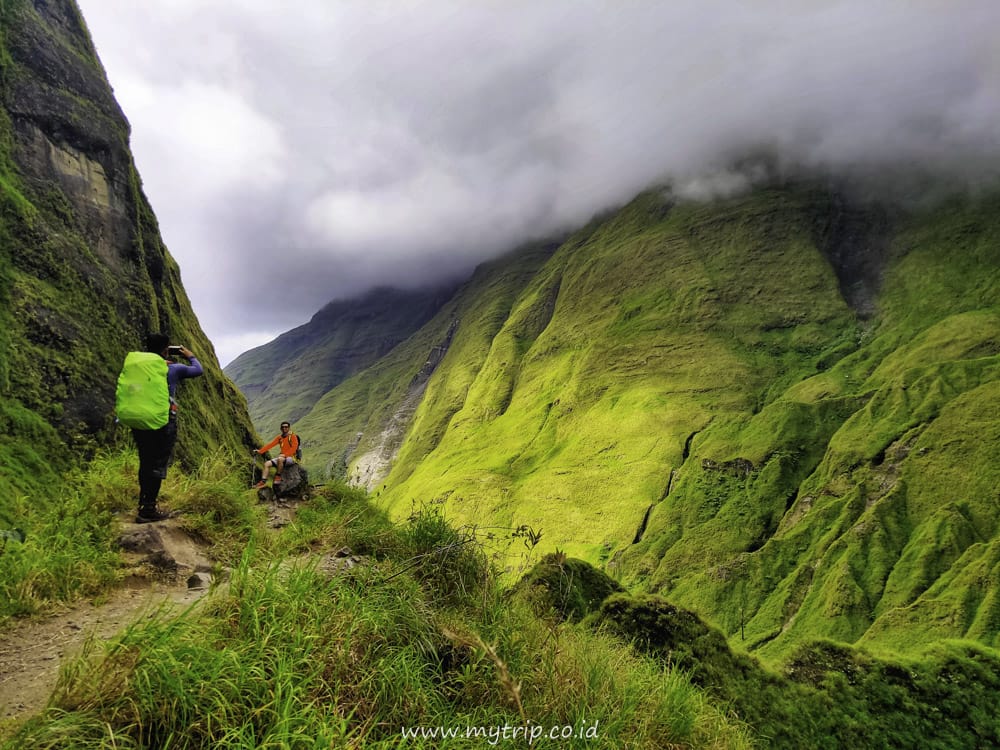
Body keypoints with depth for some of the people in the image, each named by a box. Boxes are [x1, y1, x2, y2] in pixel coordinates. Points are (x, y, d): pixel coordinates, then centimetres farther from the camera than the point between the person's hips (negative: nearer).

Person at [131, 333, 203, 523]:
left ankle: (144, 505, 25)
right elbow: (198, 370, 6)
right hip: (163, 423, -5)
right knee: (158, 465, -1)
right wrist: (190, 356, 24)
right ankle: (148, 510, -2)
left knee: (145, 463, 17)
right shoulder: (173, 369, -6)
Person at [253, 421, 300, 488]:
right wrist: (259, 451, -2)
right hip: (282, 457, 7)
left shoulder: (293, 436, -5)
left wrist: (285, 454, -24)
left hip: (291, 458, -7)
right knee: (267, 464, -8)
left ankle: (278, 476, -20)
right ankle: (263, 482, -7)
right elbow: (270, 444, 7)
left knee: (280, 459, -37)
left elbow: (294, 447, -16)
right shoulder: (280, 437, 12)